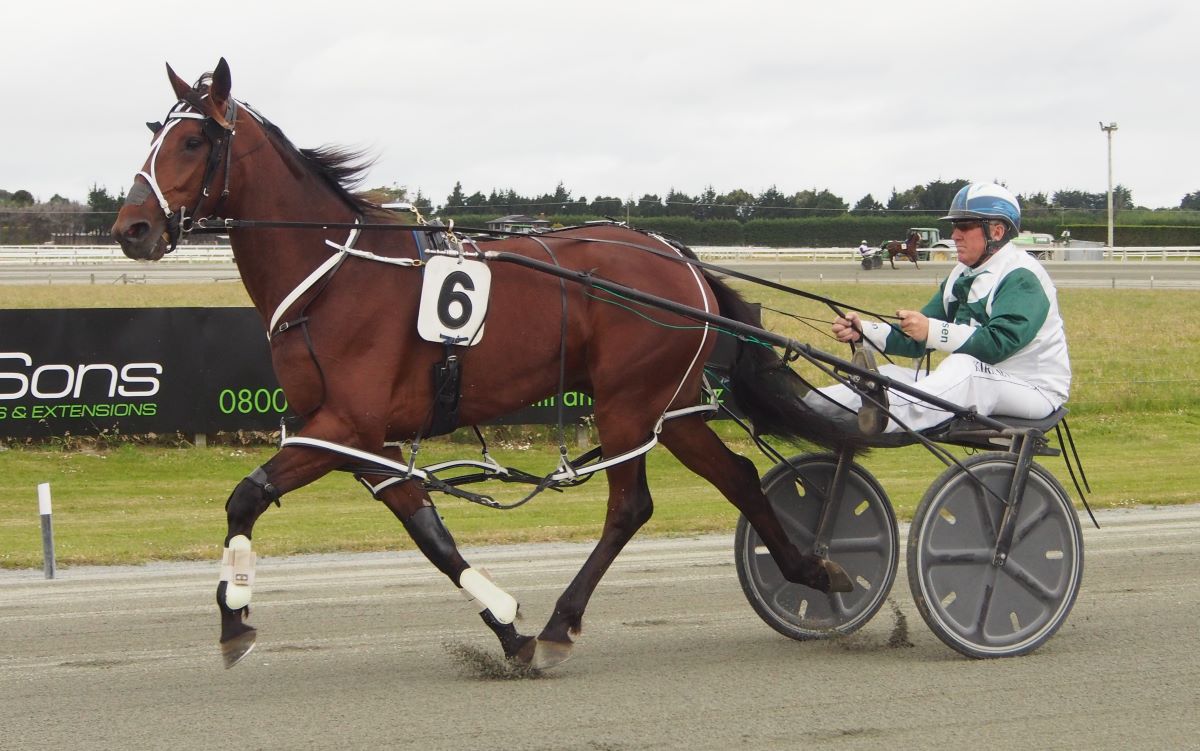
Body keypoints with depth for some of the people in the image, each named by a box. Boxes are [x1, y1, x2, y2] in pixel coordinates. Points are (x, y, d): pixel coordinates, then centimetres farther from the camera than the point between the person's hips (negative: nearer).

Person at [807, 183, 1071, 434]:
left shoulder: (1022, 277, -12)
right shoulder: (963, 277, 14)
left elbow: (998, 343, -26)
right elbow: (916, 339, 8)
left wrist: (933, 331, -32)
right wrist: (863, 331, -8)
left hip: (1034, 390, -9)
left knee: (965, 365, -38)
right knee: (892, 376, -6)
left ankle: (890, 414, -65)